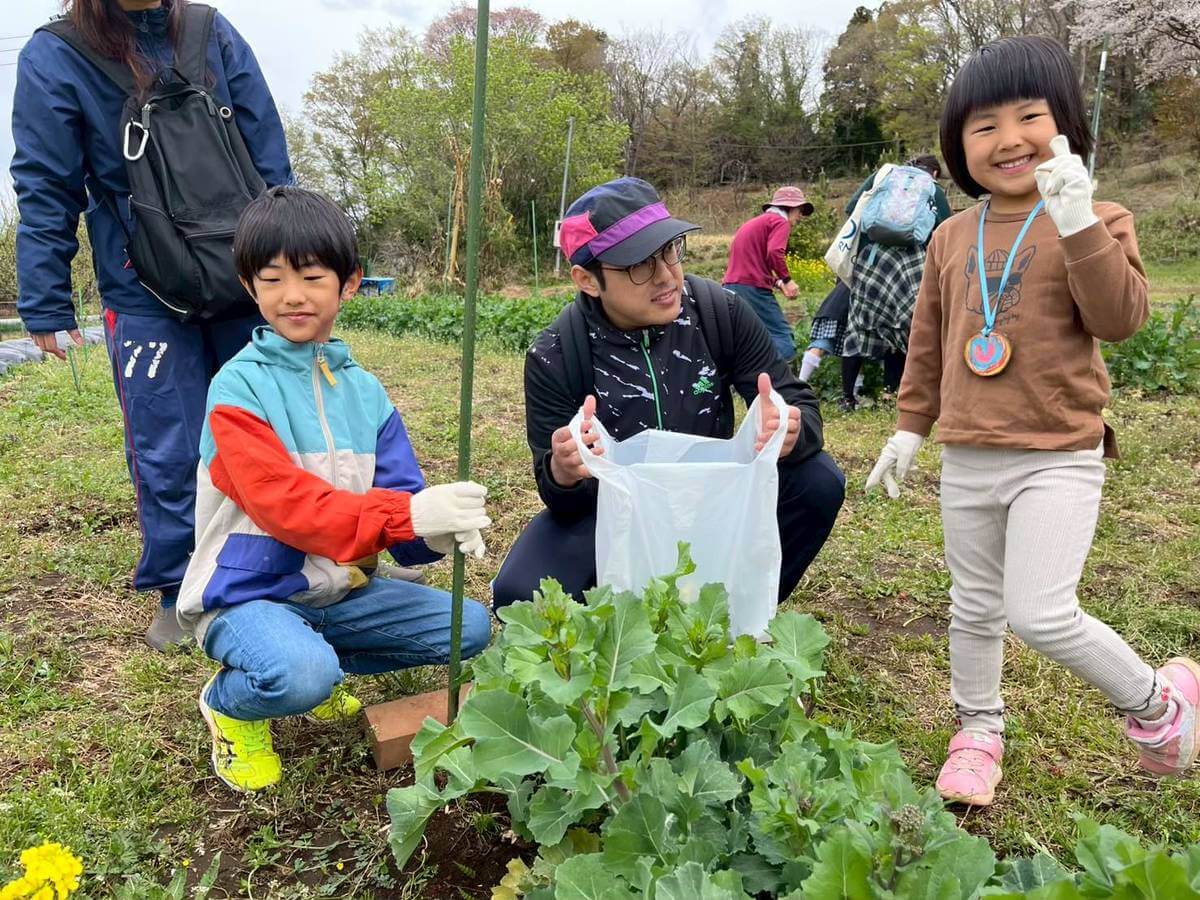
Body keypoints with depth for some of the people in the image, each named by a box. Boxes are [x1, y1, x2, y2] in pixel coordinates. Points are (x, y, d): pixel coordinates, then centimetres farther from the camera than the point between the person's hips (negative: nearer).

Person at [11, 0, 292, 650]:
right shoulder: (53, 58, -4)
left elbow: (271, 162, 3)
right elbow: (46, 193, -2)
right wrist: (44, 304, -2)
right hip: (143, 296, -2)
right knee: (167, 456, 4)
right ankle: (176, 593, 22)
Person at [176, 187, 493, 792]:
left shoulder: (364, 390, 2)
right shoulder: (239, 387, -14)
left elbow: (399, 495, -4)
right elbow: (284, 503, -26)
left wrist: (439, 531, -29)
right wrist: (406, 515, -40)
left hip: (338, 588, 6)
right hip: (247, 593, -5)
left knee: (470, 627, -4)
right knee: (302, 675, -35)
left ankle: (310, 664, 12)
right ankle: (228, 703, 4)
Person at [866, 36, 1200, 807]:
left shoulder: (1093, 221, -4)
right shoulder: (952, 238, 8)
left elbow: (1120, 318, -18)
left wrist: (1079, 223, -27)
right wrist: (911, 427, 16)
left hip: (1059, 459, -4)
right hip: (967, 461, 5)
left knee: (1040, 612, -14)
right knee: (974, 609, 14)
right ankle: (979, 728, 35)